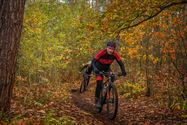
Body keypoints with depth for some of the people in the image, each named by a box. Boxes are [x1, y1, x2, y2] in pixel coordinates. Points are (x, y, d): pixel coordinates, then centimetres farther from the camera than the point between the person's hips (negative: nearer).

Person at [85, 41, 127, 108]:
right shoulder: (102, 52, -33)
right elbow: (93, 61, -34)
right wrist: (95, 69, -51)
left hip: (107, 68, 4)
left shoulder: (115, 54, -25)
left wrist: (123, 71, -38)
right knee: (99, 83, -18)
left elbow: (121, 63, -21)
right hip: (98, 68, -3)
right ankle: (97, 100, -4)